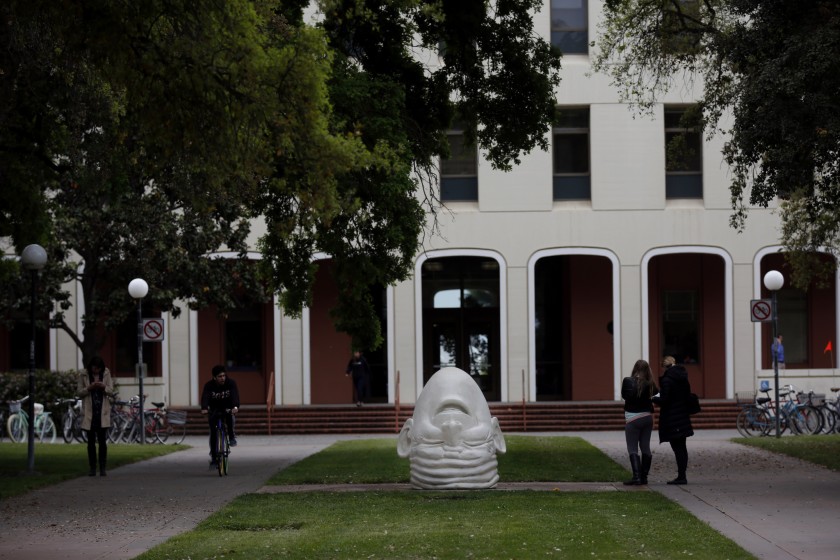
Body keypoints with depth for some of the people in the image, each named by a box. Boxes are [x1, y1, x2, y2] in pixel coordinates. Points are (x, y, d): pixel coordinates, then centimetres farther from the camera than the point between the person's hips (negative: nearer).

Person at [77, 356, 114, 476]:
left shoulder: (106, 374, 6)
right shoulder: (83, 376, 2)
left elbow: (111, 392, 3)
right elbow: (79, 392, 0)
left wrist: (104, 387, -17)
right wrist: (89, 388, -17)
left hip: (103, 413, 0)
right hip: (89, 413, 0)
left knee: (102, 441, -4)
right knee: (91, 442, 4)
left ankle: (103, 468, 0)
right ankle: (92, 468, 10)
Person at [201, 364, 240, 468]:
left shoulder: (231, 383, -19)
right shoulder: (209, 385, -18)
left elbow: (235, 395, -35)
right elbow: (205, 397, -35)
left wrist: (235, 407, -55)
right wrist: (204, 408, -56)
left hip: (227, 408, -1)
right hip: (214, 409, 1)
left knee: (229, 416, -37)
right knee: (213, 433, -9)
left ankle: (232, 436, -15)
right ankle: (213, 458, 0)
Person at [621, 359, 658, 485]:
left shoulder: (628, 381, -10)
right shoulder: (649, 384, -6)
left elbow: (624, 395, 2)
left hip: (632, 419, -3)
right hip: (647, 417, 3)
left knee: (632, 448, -1)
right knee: (645, 447, 13)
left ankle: (636, 476, -14)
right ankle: (644, 476, 16)